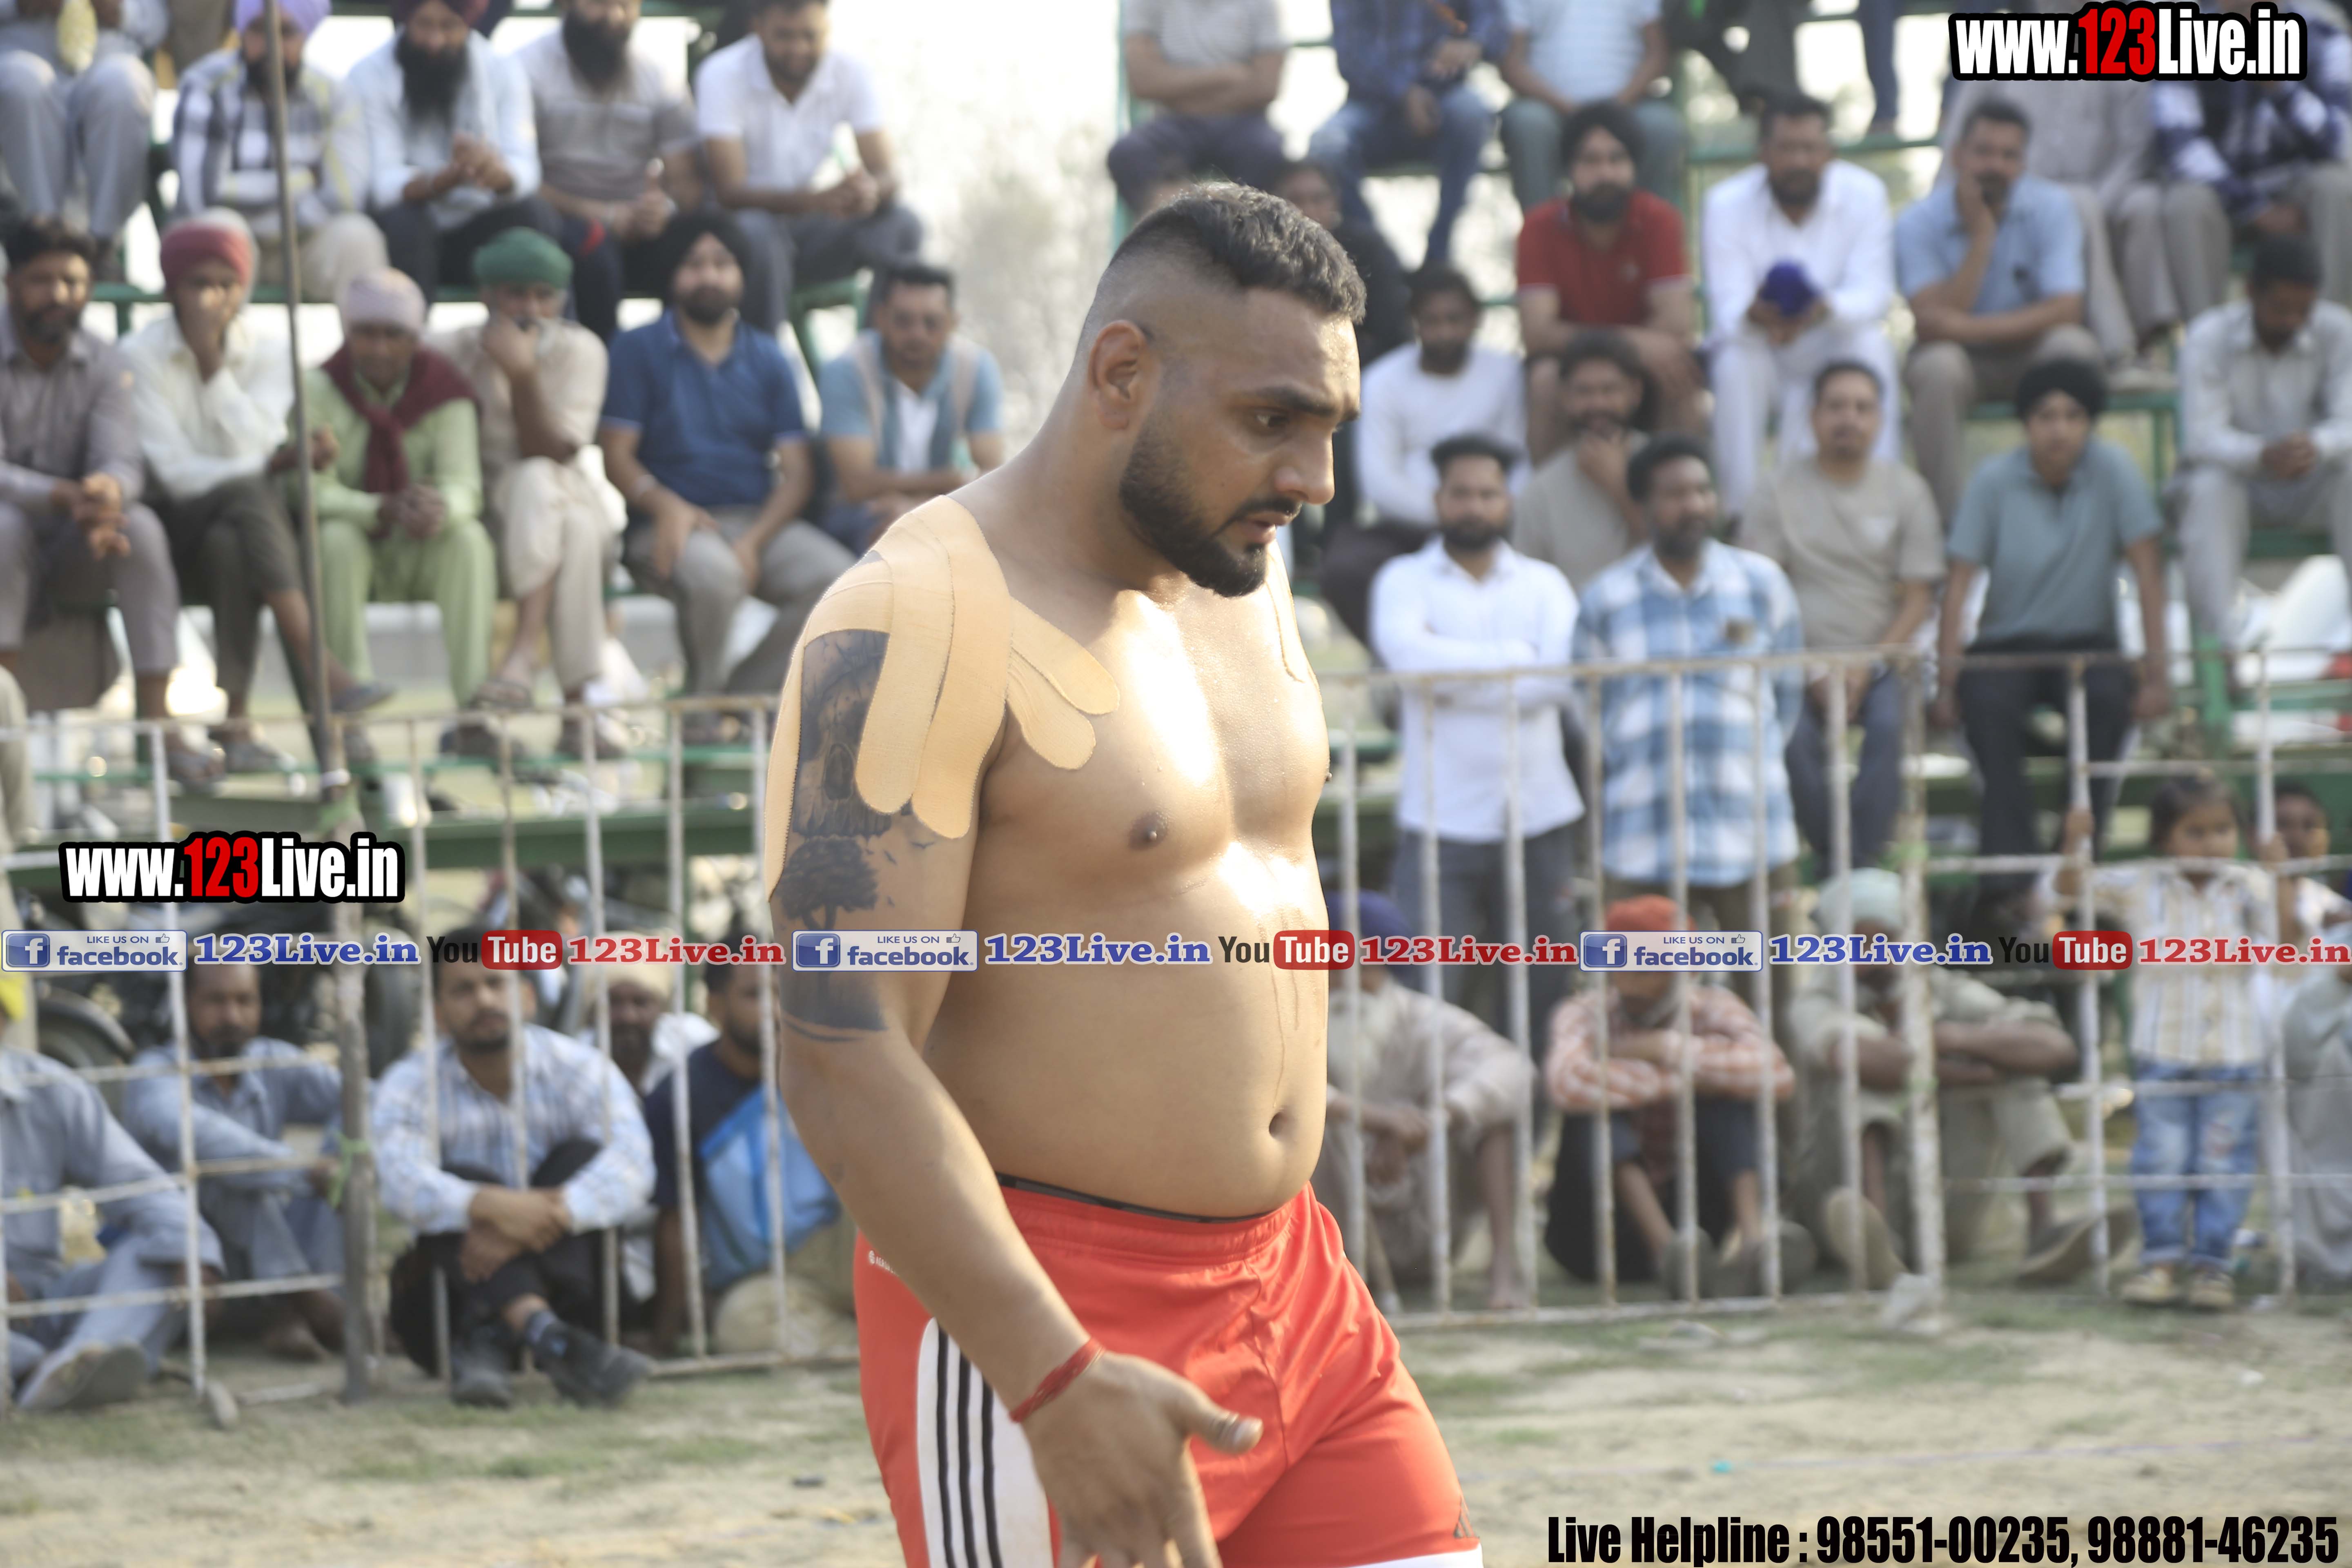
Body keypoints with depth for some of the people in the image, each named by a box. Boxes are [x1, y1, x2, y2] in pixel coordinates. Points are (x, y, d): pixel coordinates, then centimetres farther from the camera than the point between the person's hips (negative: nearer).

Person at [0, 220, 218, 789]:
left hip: (74, 556, 3)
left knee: (141, 527, -26)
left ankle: (155, 717, -28)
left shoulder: (105, 367, 2)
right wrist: (67, 499, -38)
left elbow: (124, 463, -11)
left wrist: (107, 491, -37)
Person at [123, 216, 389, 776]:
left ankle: (236, 722, -38)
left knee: (231, 545, -35)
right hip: (174, 527, -3)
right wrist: (280, 462, -17)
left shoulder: (267, 354, 5)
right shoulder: (139, 357, -4)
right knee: (249, 497, -35)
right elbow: (174, 473, -12)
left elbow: (250, 449, -11)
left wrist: (212, 362, -14)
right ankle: (321, 672, -47)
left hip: (235, 526, 3)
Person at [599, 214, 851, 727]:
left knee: (837, 577, -26)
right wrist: (665, 505, -23)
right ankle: (701, 701, -11)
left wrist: (755, 540, -13)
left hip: (760, 522, 4)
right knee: (714, 573, -38)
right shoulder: (638, 351, 7)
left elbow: (795, 473, 7)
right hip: (673, 525, -3)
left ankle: (749, 690, -8)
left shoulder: (768, 360, 15)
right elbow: (617, 457, -1)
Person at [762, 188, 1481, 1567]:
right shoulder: (921, 626, -17)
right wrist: (1056, 1384, -31)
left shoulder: (1241, 572, 10)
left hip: (1293, 1282, 8)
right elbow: (844, 1060, -23)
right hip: (1020, 1309, -8)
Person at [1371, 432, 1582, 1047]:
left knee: (1544, 991, 5)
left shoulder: (1543, 583, 12)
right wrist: (1515, 655, -8)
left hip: (1539, 817, 2)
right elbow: (1406, 651, -15)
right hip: (1442, 821, -2)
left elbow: (1565, 675, -6)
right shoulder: (1405, 581, 7)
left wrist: (1456, 668, -9)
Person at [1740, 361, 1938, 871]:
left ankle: (1863, 864, -27)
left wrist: (1865, 667, -10)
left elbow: (1918, 598, 4)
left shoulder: (1905, 491, 7)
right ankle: (1830, 862, -19)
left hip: (1880, 657, 1)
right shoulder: (1782, 491, 5)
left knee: (1889, 727, -31)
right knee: (1795, 736, -31)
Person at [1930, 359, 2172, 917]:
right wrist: (1945, 681, -17)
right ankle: (2010, 873, -38)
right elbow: (1960, 582, -8)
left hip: (2085, 642, 0)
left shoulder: (2113, 469, -7)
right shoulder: (1995, 480, -7)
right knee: (1988, 704, -34)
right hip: (2007, 644, 0)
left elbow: (2147, 570, -9)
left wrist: (2156, 672, -17)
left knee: (2110, 697, -34)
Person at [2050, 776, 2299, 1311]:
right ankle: (2162, 1257, 8)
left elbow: (2288, 940, -10)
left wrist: (2280, 876, -15)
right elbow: (2060, 894, 1)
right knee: (2162, 1158, 1)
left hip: (2234, 1052, 0)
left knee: (2224, 1162, 2)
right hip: (2162, 1051, 0)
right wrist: (2074, 846, -14)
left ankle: (2212, 1261, 9)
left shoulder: (2249, 887, -1)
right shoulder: (2139, 887, -1)